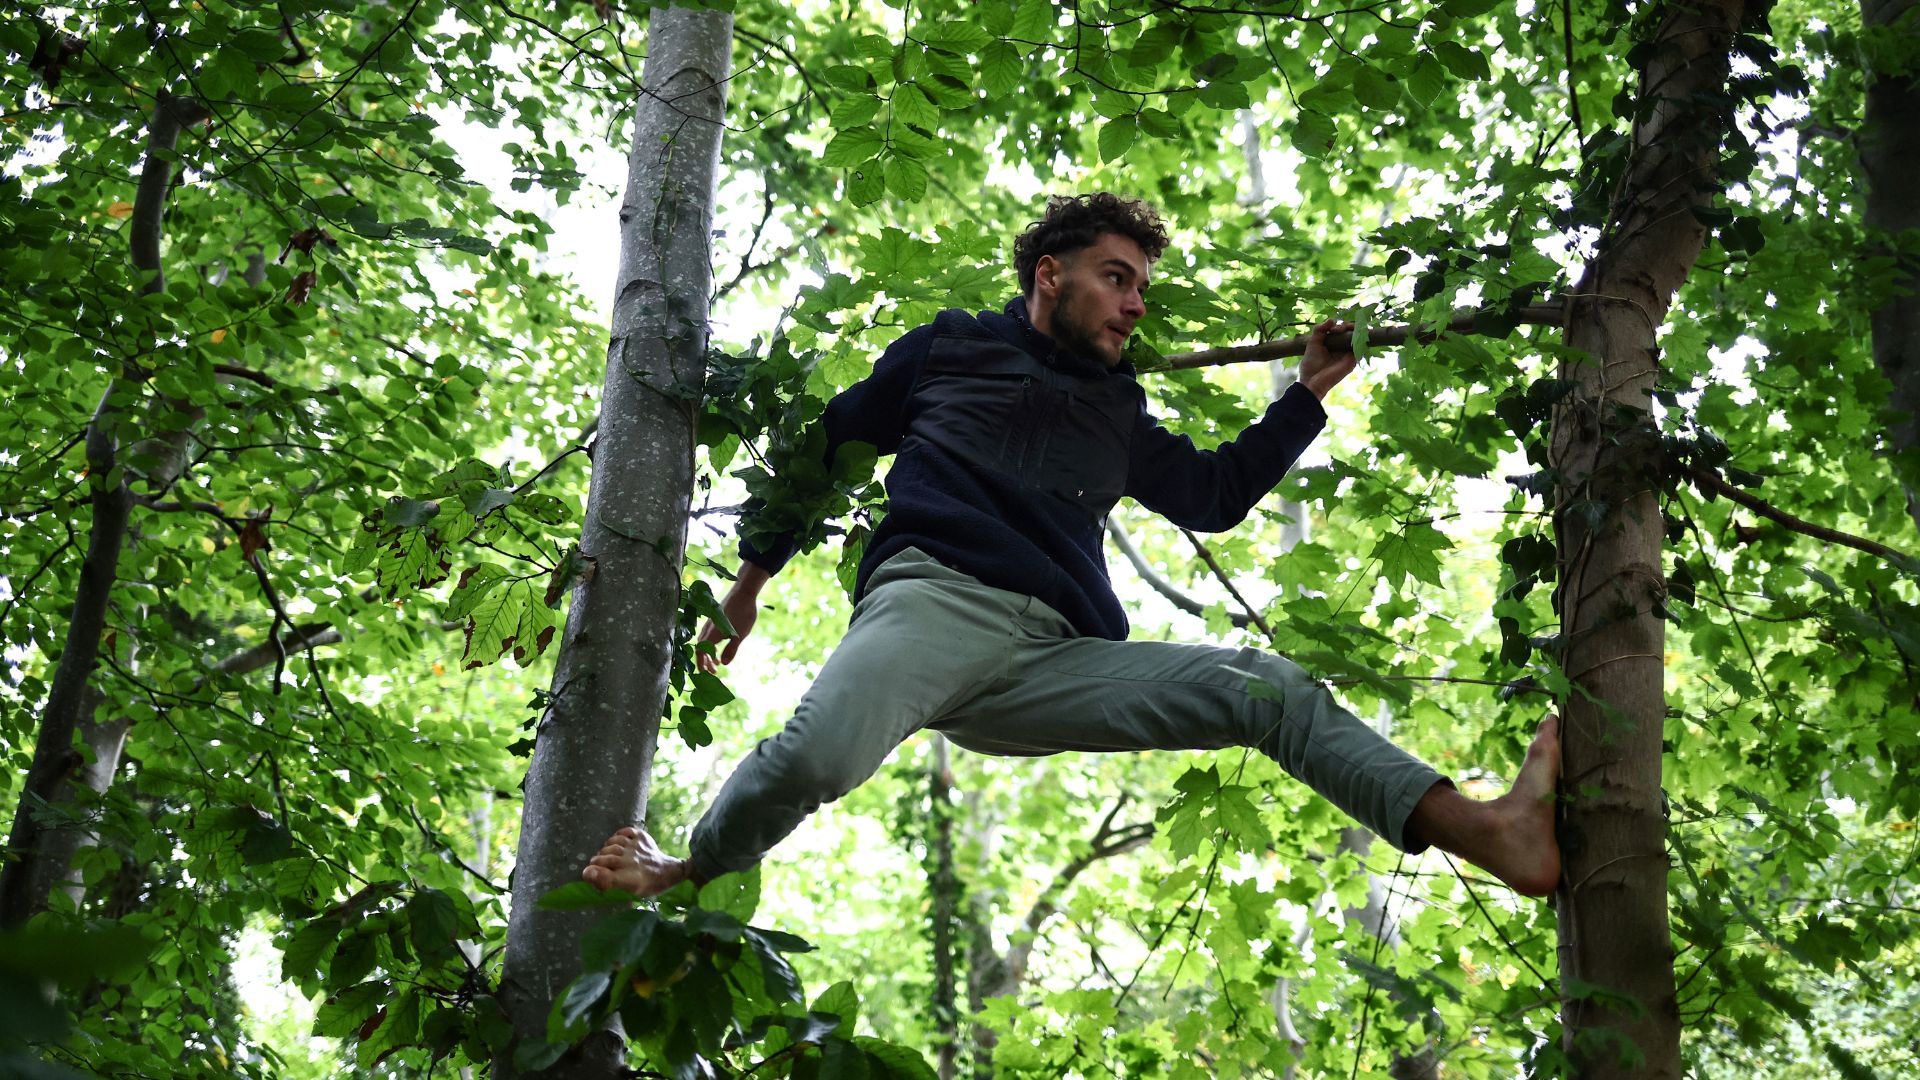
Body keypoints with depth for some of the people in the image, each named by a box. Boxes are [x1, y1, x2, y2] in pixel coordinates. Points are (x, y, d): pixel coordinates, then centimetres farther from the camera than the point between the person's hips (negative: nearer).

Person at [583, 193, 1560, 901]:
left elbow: (1214, 494, 36)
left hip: (1057, 660, 5)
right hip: (936, 598, -4)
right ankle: (683, 874, -11)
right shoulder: (951, 347, 22)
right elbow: (828, 440, 26)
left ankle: (1490, 832, -23)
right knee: (819, 754, -38)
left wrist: (1309, 392, 32)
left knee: (1270, 688, -13)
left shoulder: (1117, 413, 33)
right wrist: (755, 570, 24)